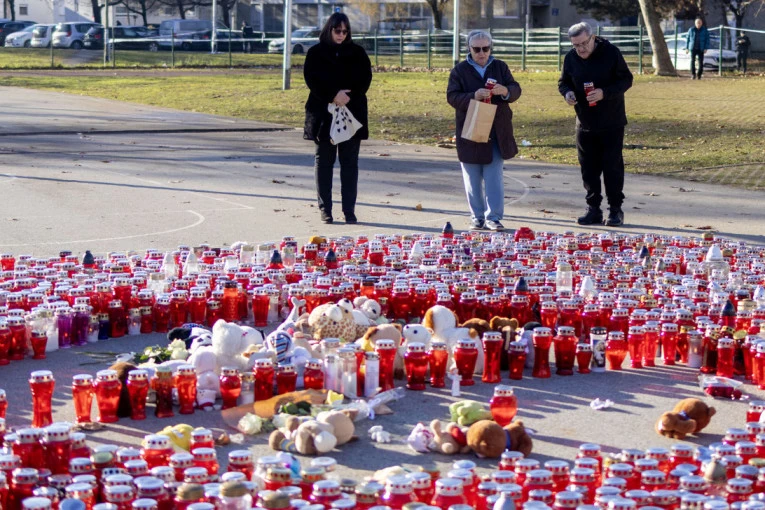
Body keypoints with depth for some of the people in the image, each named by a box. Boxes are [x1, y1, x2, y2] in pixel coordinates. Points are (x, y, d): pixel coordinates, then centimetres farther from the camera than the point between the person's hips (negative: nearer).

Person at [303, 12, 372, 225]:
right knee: (324, 161, 2)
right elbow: (312, 79, -6)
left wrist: (349, 96, -14)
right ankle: (325, 209, 7)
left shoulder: (357, 52, 7)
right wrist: (333, 96, -18)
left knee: (350, 162, 1)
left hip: (352, 113, 1)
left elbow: (365, 79, 1)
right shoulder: (316, 53, 3)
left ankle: (349, 209, 3)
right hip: (323, 113, -1)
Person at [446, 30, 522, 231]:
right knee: (473, 179, 5)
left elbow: (516, 90, 3)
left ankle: (493, 217, 1)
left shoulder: (500, 67, 8)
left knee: (494, 177, -1)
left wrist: (505, 91, -21)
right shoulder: (460, 70, 1)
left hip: (497, 132, 1)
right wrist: (474, 96, -25)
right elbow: (452, 96, -8)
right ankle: (477, 216, 15)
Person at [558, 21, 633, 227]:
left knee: (612, 165, -1)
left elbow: (626, 79, -9)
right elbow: (564, 81, 14)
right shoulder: (571, 58, 1)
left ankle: (615, 210, 8)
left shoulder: (611, 52, -11)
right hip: (585, 123, 4)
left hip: (612, 123, -4)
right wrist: (567, 92, -11)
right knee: (588, 167, 6)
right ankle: (593, 209, 15)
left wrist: (605, 93, -24)